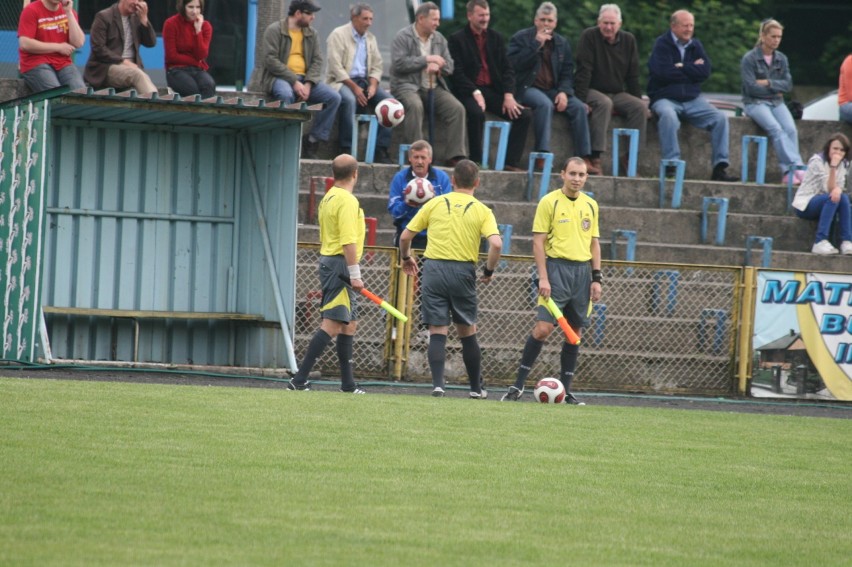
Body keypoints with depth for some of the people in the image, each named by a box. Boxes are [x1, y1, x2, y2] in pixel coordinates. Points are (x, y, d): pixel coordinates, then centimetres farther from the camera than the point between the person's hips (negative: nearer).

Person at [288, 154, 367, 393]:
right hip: (341, 264, -10)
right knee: (331, 325, -12)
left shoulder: (328, 198, 15)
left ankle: (348, 384, 18)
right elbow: (348, 241, -21)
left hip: (328, 258, 10)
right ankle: (299, 379, -16)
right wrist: (355, 274, -20)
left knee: (349, 324, 15)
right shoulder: (347, 201, -15)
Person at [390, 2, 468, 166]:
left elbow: (449, 66, 13)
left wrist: (437, 66, -11)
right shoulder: (403, 37, -1)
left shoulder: (439, 39, 16)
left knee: (457, 108, -18)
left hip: (434, 87, 5)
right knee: (415, 106, -37)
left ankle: (456, 156, -20)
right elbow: (399, 63, -14)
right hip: (408, 85, -5)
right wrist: (427, 59, -14)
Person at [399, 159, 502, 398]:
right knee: (467, 332, 13)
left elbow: (405, 237, 6)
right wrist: (489, 271, 4)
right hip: (463, 270, 0)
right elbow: (496, 244, -12)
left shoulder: (435, 203, 5)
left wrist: (406, 258, 26)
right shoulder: (482, 211, 3)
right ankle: (476, 388, 21)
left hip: (434, 269, 0)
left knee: (437, 332, 1)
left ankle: (437, 385, -12)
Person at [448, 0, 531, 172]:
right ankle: (476, 161, -26)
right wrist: (475, 93, -21)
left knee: (524, 115, -14)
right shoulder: (457, 39, 1)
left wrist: (508, 95, -6)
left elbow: (507, 69, 10)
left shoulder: (496, 38, 15)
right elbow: (457, 73, -8)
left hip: (494, 90, 5)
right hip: (469, 92, -5)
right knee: (477, 112, -37)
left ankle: (511, 163, -13)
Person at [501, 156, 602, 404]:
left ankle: (565, 390, 10)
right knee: (543, 327, -13)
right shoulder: (549, 202, -3)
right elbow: (538, 242, -5)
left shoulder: (590, 205, 12)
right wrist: (543, 278, -13)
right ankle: (518, 385, -6)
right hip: (557, 267, -5)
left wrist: (596, 279, 10)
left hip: (583, 271, 5)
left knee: (575, 332, 4)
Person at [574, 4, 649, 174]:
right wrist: (581, 101, -22)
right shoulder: (589, 37, -8)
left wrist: (639, 101, 5)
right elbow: (583, 71, -15)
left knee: (640, 108, -21)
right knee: (604, 103, -36)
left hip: (618, 94, 5)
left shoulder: (628, 40, 5)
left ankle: (627, 156, -18)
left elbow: (633, 75, 10)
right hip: (593, 91, -5)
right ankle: (595, 157, -40)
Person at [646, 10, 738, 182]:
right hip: (665, 98, -5)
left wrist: (682, 68, -9)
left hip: (692, 100, 5)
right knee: (669, 116, -37)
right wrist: (692, 69, -5)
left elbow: (705, 72, -1)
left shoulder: (696, 46, 13)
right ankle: (672, 166, -38)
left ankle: (720, 167, -15)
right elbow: (663, 72, -18)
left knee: (719, 118, -13)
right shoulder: (662, 44, -3)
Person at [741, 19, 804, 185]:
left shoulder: (781, 59, 12)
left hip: (777, 103, 4)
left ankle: (790, 172, -34)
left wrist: (768, 83, -10)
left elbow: (788, 85, 4)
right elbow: (751, 87, -10)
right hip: (756, 103, -4)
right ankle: (795, 167, -38)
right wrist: (776, 89, -2)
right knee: (776, 129, -31)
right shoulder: (749, 59, -3)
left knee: (791, 129, -25)